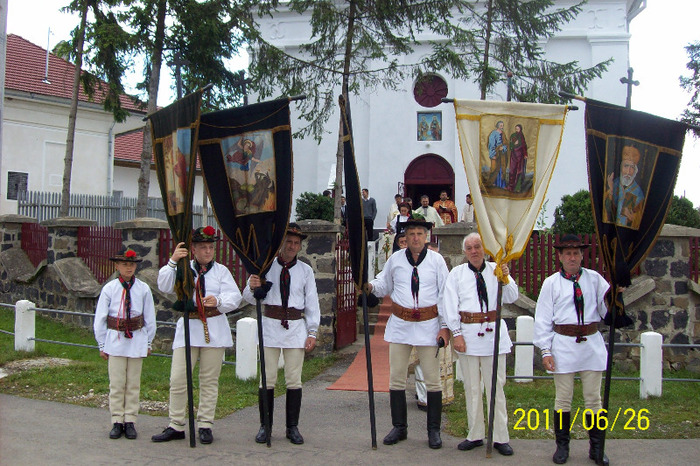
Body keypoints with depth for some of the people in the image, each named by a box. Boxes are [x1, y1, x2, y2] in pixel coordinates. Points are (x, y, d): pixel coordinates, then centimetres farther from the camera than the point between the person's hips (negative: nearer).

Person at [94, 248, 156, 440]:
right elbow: (100, 318, 3)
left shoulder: (143, 289, -1)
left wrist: (148, 343, 9)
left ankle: (130, 421, 17)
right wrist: (102, 345, 4)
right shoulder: (109, 289, -3)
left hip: (137, 340, 1)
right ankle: (117, 421, 14)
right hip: (115, 339, -1)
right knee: (116, 384, 4)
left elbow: (150, 318, 7)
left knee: (133, 384, 8)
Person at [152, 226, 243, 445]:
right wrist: (172, 262, -22)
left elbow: (235, 297, -4)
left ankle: (205, 425, 16)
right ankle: (176, 426, 8)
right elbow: (164, 286, -8)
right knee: (178, 379, -3)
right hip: (188, 326, 0)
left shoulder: (221, 271, 8)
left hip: (214, 329, 0)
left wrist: (218, 301, -25)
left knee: (209, 379, 6)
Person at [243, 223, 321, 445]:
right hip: (270, 325, -1)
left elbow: (312, 302, 9)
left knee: (294, 380, 3)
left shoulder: (306, 270, 9)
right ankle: (265, 426, 8)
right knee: (267, 379, 0)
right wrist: (252, 287, -22)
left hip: (296, 327, 1)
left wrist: (312, 332, 2)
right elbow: (251, 298, 2)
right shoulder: (266, 266, 5)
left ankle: (293, 427, 10)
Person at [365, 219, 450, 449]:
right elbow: (384, 285, 15)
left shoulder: (436, 260, 0)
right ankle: (399, 427, 17)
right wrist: (371, 286, -9)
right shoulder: (395, 259, 5)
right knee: (396, 378, 5)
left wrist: (445, 326, -4)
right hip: (400, 324, 2)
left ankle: (434, 430, 12)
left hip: (428, 324, -2)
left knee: (432, 379, 1)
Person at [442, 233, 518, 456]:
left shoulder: (496, 270, 5)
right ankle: (475, 435, 18)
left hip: (493, 332, -1)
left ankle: (500, 437, 8)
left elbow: (511, 297, -3)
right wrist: (456, 334, -3)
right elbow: (450, 305, 3)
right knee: (472, 387, 7)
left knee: (496, 385, 1)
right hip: (468, 332, 1)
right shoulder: (457, 273, 5)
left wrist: (505, 278, -20)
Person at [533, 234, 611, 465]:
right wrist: (545, 351, -4)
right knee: (563, 399, 6)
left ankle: (596, 447, 18)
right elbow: (543, 318, 1)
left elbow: (608, 309, 0)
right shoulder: (551, 283, 2)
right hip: (563, 345, -1)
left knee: (593, 398, 8)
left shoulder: (595, 279, 5)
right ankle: (562, 446, 18)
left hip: (592, 344, 1)